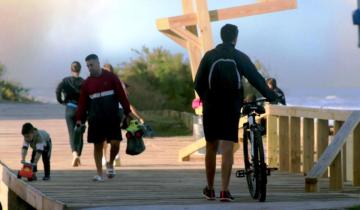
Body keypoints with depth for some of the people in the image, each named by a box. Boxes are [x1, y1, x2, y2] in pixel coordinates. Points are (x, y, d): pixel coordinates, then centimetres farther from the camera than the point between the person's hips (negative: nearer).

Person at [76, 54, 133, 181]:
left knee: (115, 143, -10)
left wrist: (127, 111, -2)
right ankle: (99, 173, 7)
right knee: (98, 146, 1)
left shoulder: (111, 78, 1)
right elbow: (82, 102, 7)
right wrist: (79, 119, 1)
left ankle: (110, 164, 17)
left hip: (112, 118, -2)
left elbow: (121, 95, 1)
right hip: (95, 120, 2)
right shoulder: (87, 83, 7)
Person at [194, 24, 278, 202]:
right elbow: (256, 79, -2)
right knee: (227, 149, -4)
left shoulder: (209, 56, 3)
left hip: (211, 107, 1)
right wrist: (272, 96, 8)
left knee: (211, 148, 12)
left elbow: (198, 83, 3)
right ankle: (225, 190, -13)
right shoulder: (240, 57, 0)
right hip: (231, 107, -1)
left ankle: (210, 189, 21)